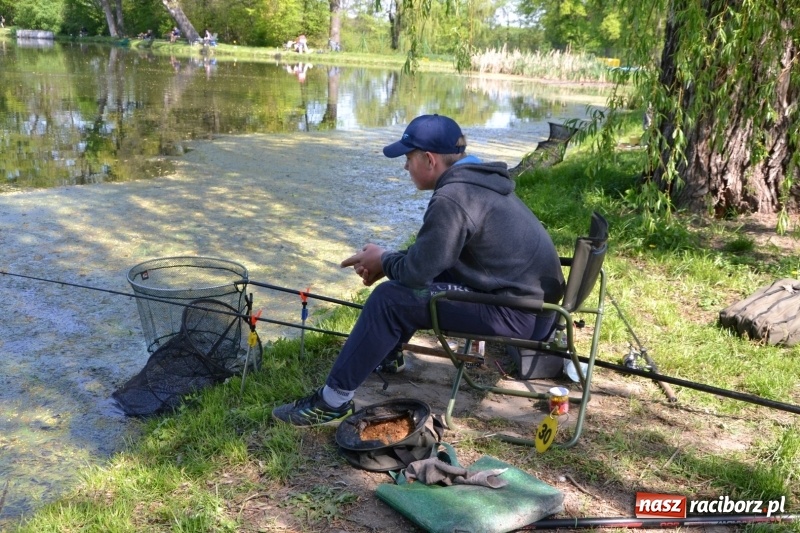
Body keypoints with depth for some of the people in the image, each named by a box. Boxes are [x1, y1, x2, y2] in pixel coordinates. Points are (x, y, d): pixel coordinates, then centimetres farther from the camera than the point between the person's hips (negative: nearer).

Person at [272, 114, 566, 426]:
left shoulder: (452, 198, -21)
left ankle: (333, 401, -3)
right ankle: (387, 354, 35)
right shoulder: (476, 180, 11)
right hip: (533, 296, 10)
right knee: (409, 272, 21)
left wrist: (383, 261, 2)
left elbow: (417, 270, -19)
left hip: (519, 313, -10)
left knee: (389, 299, -12)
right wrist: (389, 261, 9)